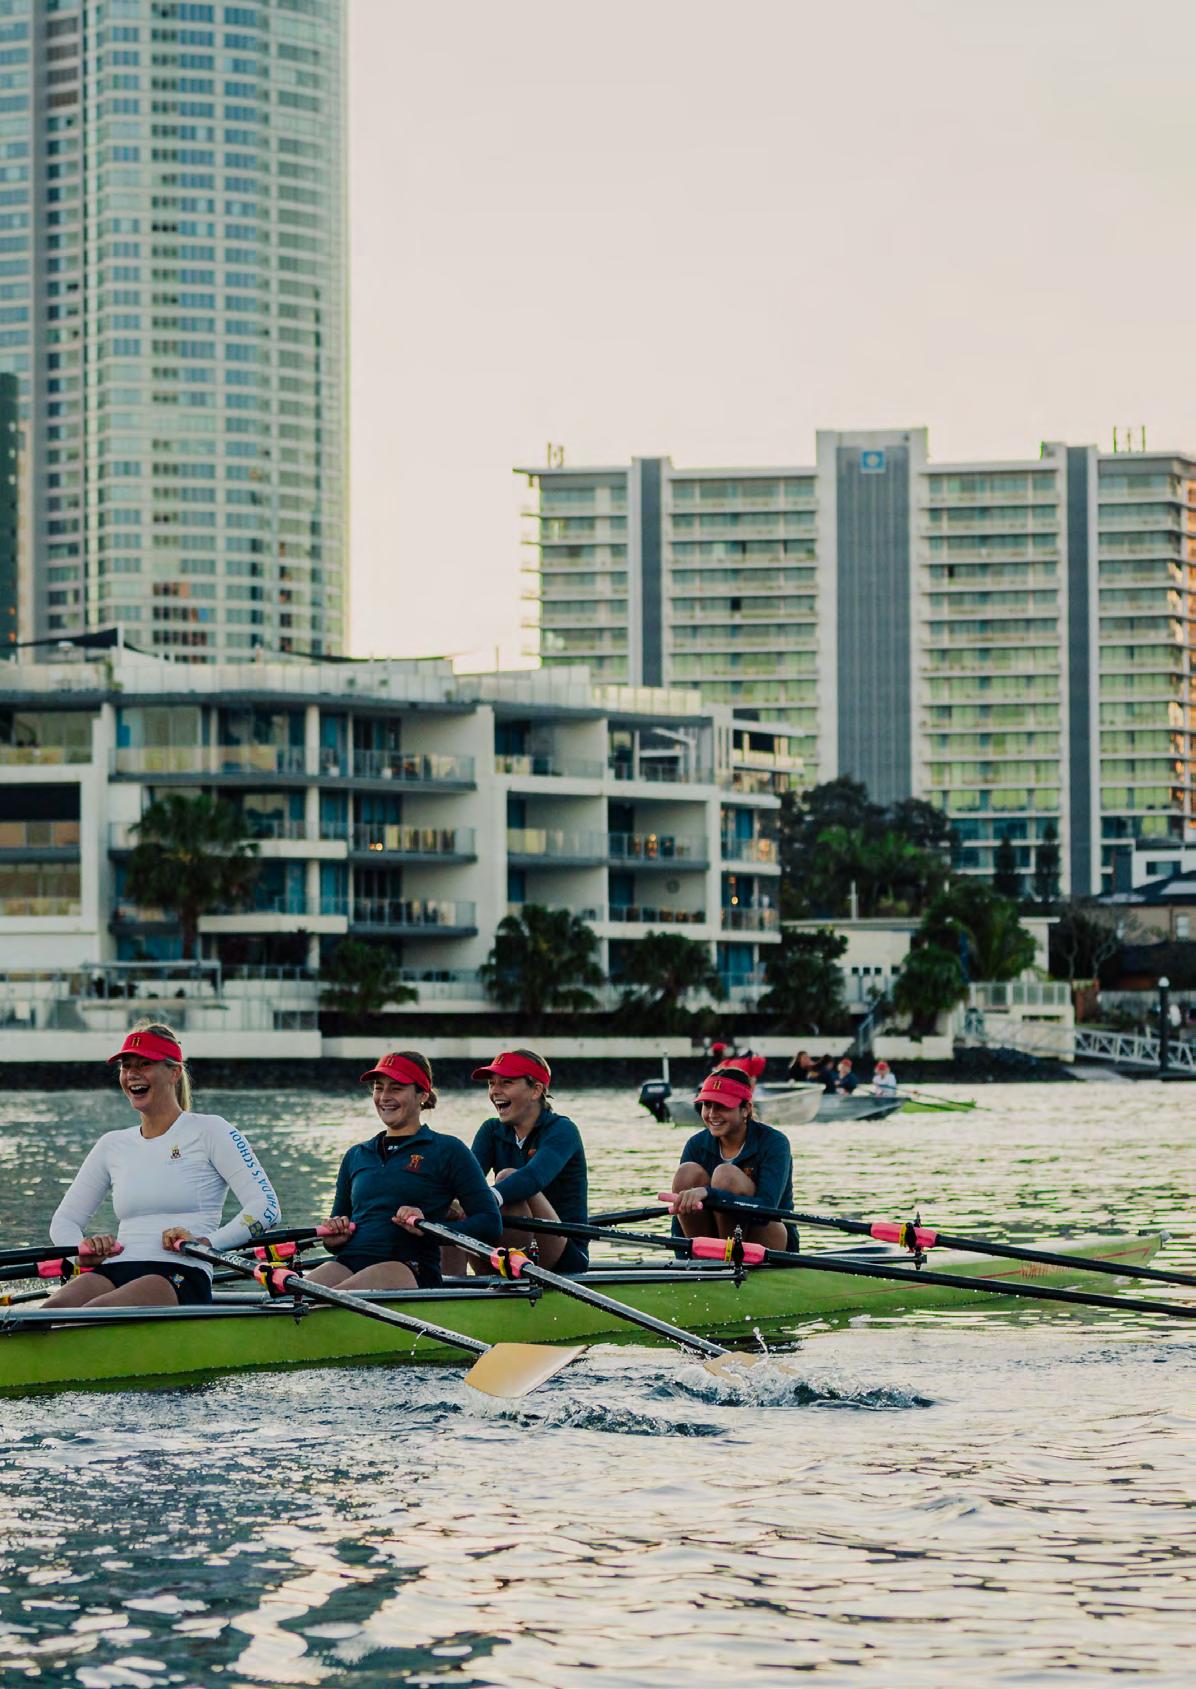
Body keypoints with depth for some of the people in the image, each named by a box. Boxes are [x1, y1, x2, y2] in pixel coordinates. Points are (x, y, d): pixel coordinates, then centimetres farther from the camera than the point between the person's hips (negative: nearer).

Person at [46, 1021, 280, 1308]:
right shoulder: (113, 1145, 23)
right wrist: (83, 1250, -1)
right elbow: (64, 1220, 24)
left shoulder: (208, 1131, 7)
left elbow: (267, 1207, -3)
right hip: (115, 1272, 5)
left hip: (181, 1277, -5)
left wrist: (207, 1242, -18)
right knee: (54, 1310, -32)